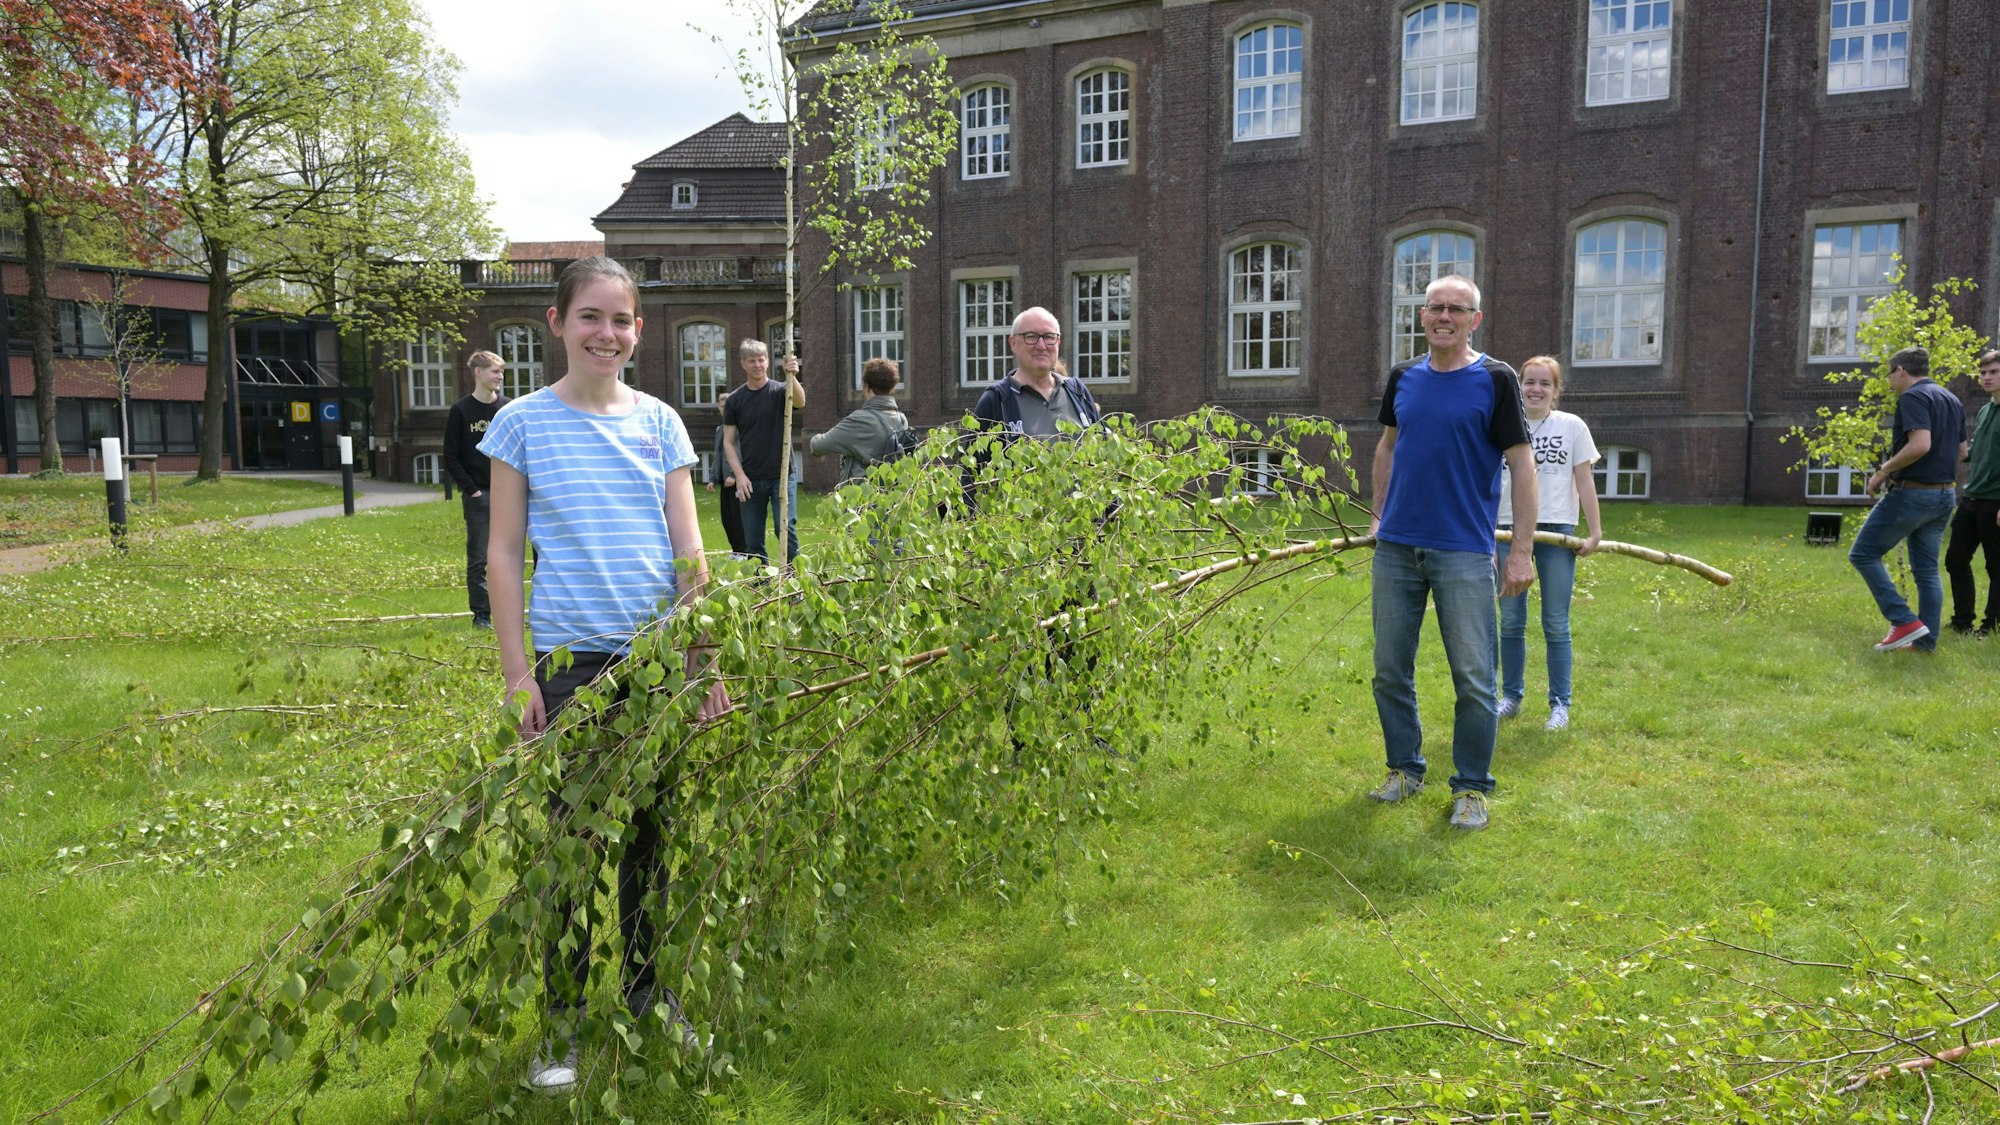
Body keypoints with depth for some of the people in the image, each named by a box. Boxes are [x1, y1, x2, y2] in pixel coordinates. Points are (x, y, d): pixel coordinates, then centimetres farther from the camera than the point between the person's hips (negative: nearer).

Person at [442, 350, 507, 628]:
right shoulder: (461, 411, -1)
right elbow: (451, 458, -1)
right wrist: (473, 491, -8)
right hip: (477, 496, -3)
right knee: (478, 558, 0)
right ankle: (481, 614, 8)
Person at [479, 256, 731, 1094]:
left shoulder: (660, 423, 4)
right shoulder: (524, 422, -1)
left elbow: (689, 552, 5)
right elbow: (503, 555, -1)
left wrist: (705, 661, 1)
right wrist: (516, 674, -6)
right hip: (570, 657, -2)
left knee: (649, 831, 12)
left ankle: (648, 991, 30)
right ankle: (563, 1017, 21)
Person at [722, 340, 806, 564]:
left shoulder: (780, 392, 0)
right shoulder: (734, 400, 6)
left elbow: (800, 402, -23)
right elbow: (729, 441, 6)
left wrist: (791, 376, -41)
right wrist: (739, 474, -5)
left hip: (782, 475, -3)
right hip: (750, 480, 3)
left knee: (786, 528, -13)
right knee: (753, 542, 6)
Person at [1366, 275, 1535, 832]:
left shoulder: (1495, 380, -4)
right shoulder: (1402, 377, 9)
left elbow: (1521, 464, -6)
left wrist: (1523, 550, -10)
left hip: (1464, 551, -4)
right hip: (1396, 548, 4)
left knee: (1474, 677, -1)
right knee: (1390, 670, 10)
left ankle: (1472, 787, 14)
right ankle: (1405, 769, 27)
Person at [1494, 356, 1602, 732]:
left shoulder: (1572, 426, 3)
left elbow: (1584, 481, 3)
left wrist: (1596, 532, -2)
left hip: (1557, 531, -1)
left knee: (1556, 624, 3)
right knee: (1511, 622, 8)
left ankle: (1560, 704, 11)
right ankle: (1511, 697, 20)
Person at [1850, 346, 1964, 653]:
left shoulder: (1912, 397, -14)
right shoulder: (1952, 400, 15)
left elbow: (1920, 444, -26)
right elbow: (1959, 450, 21)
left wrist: (1884, 471, -16)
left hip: (1912, 494, -9)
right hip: (1944, 494, 9)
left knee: (1863, 553, -1)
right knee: (1927, 569, 12)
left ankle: (1905, 622, -8)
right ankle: (1927, 640, 13)